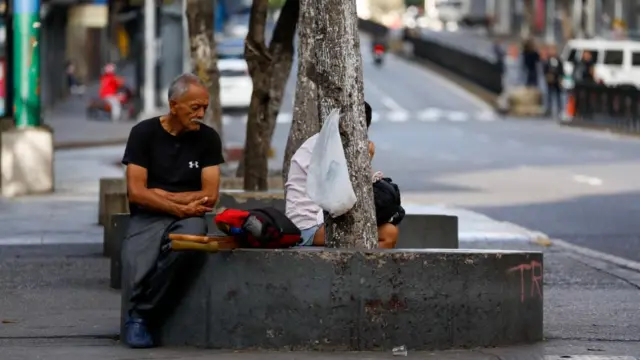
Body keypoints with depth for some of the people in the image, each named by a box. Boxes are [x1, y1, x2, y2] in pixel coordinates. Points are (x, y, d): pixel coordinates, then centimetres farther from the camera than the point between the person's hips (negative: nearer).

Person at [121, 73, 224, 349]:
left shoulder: (208, 138, 6)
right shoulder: (144, 133, 0)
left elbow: (210, 195, 0)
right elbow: (136, 192, -7)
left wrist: (165, 196, -6)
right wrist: (180, 208, -14)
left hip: (188, 217, 2)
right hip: (148, 218, -2)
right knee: (138, 272, -34)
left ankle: (139, 315, -20)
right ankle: (140, 319, -1)